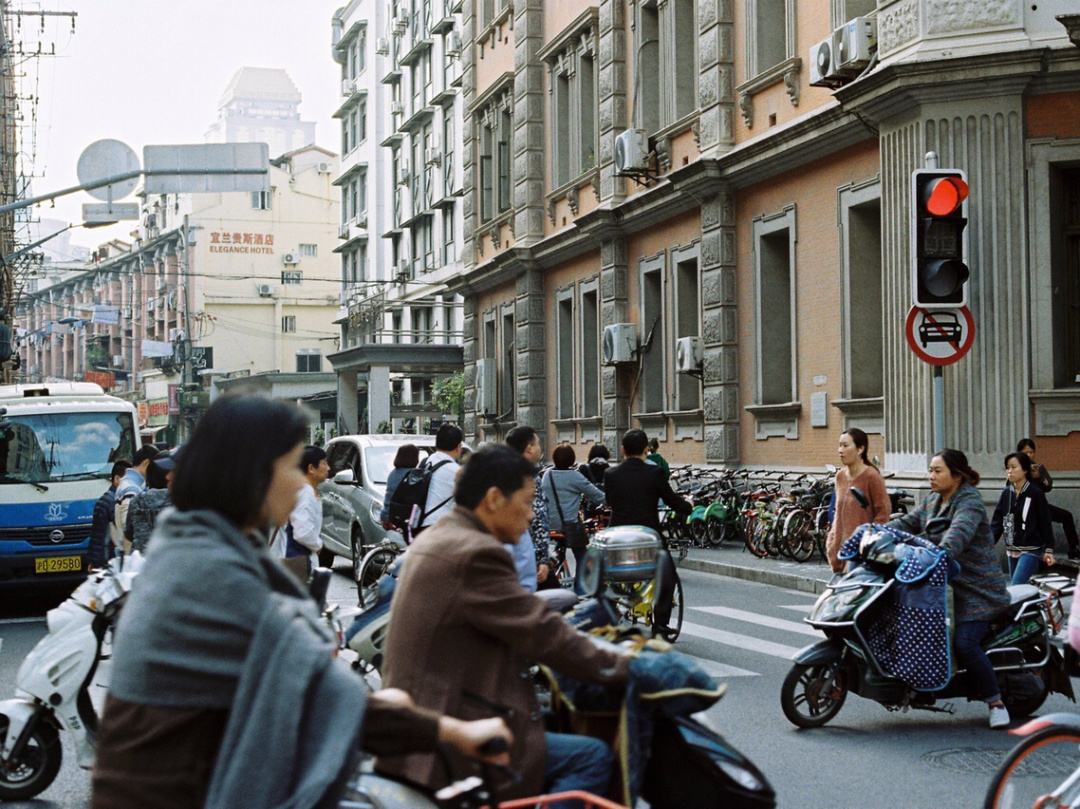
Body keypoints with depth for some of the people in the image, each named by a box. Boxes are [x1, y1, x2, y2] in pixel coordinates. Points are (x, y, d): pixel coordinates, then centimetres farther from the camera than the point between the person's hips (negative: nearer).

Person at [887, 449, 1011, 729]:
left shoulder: (970, 503, -14)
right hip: (946, 582, 9)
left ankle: (996, 702, -5)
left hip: (977, 588, -9)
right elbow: (908, 523, 7)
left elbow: (959, 533, -32)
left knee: (965, 644, -20)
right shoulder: (932, 501, 13)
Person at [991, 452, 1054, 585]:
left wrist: (1049, 549, -10)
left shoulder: (1036, 493, -9)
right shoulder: (1006, 493, 5)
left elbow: (1045, 523, -8)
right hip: (1012, 550, 6)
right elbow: (997, 521, 3)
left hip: (1031, 550, -6)